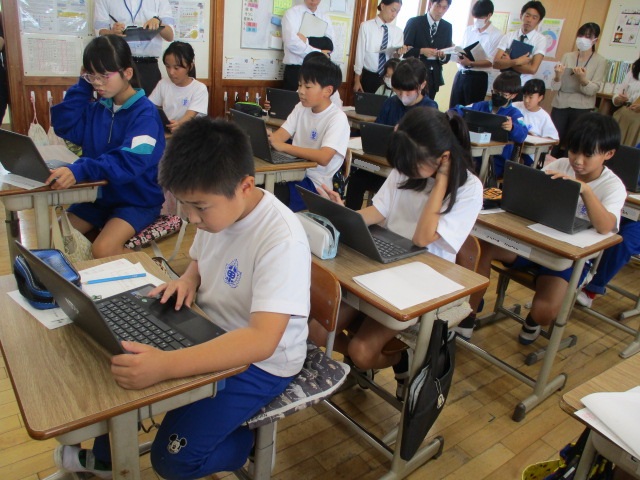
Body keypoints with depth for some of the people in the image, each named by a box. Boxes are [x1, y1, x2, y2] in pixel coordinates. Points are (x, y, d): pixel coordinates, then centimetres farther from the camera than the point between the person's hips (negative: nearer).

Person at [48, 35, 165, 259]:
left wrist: (80, 170, -44)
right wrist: (83, 84, -2)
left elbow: (130, 162, -30)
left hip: (138, 199, -7)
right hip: (99, 194, 7)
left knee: (104, 249, -28)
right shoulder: (98, 108, 7)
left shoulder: (145, 112, -17)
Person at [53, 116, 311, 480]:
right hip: (209, 335, 8)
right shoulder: (218, 209, -7)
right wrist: (189, 279, -8)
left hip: (259, 361, -7)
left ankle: (248, 443, 16)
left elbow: (262, 340, -39)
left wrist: (165, 365, -47)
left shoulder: (282, 240, -31)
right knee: (122, 364, 10)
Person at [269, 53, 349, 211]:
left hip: (315, 182, -6)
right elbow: (280, 135, 1)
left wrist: (283, 147, -32)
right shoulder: (301, 108, 7)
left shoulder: (338, 118, -15)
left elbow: (323, 158, -28)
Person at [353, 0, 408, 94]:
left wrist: (398, 54, -21)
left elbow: (395, 59, 2)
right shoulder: (366, 26, -5)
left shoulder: (398, 32, 4)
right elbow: (360, 53, -4)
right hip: (368, 77, -2)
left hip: (388, 78, 3)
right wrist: (357, 80, -4)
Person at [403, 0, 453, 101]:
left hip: (434, 77, 4)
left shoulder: (447, 27, 10)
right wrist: (421, 51, -20)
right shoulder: (414, 22, -3)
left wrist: (443, 56, -12)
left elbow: (448, 55, 11)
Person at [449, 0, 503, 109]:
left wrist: (470, 64, -22)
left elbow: (492, 61, -10)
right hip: (460, 74, 5)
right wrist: (459, 56, -10)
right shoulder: (468, 30, 11)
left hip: (478, 77, -4)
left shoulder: (496, 35, -4)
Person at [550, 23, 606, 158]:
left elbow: (593, 90, -10)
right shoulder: (567, 56, 5)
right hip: (560, 105, 2)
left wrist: (583, 79, -28)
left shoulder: (600, 61, -1)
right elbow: (556, 87, 1)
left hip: (582, 108, -1)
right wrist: (558, 76, -19)